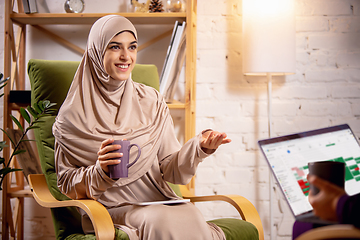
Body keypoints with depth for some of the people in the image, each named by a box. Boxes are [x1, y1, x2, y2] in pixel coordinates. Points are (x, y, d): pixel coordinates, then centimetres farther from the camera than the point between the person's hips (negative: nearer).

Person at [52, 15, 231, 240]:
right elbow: (67, 184, 4)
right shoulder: (75, 114, 1)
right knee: (158, 221, -35)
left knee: (192, 217, -30)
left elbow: (170, 169, 8)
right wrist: (100, 171, -16)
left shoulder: (151, 101, 11)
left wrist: (199, 147, -11)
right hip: (110, 210, -3)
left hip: (158, 202, 4)